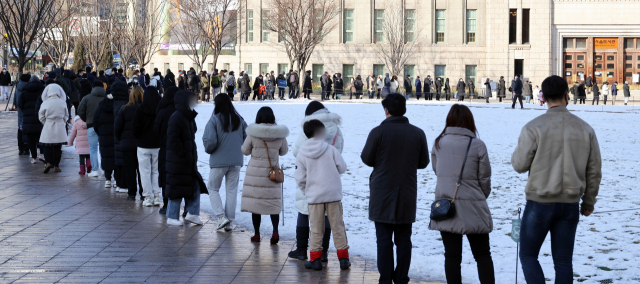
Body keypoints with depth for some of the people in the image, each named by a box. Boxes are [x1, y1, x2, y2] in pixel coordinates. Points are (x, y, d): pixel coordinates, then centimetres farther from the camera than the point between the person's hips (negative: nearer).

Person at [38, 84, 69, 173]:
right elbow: (66, 116, 5)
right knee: (58, 148, 9)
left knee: (47, 147, 8)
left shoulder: (45, 103, -9)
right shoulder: (63, 103, -5)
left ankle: (48, 162, -11)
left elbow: (41, 117, -1)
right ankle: (56, 166, 12)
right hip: (60, 128, 2)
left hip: (48, 129, -2)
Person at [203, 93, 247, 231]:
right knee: (232, 191, 11)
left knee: (213, 189, 12)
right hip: (236, 161, 4)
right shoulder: (239, 120, 2)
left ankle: (221, 216, -4)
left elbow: (210, 141, -19)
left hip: (218, 161, -4)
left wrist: (208, 150, 1)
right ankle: (229, 222, 12)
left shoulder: (214, 120, -12)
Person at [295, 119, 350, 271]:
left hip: (314, 196, 1)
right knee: (338, 226, 8)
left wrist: (306, 191, 16)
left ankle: (315, 259, 8)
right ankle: (343, 259, 9)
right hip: (333, 195, 0)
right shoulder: (331, 149, -5)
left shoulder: (302, 154, -2)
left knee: (316, 229, 8)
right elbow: (342, 168, 0)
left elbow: (300, 178, 0)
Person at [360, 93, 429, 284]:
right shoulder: (418, 134, -1)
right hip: (407, 196, 3)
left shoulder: (378, 132, -11)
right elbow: (423, 162, 7)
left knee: (384, 239, 2)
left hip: (383, 195, -3)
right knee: (403, 239, 9)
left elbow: (366, 159, -5)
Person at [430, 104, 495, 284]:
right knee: (482, 254, 9)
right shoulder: (478, 145, -9)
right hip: (473, 210, -2)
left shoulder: (439, 143, -1)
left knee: (452, 255, 7)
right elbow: (485, 179, -2)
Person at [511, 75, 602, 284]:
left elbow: (520, 165, -8)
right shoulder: (585, 129, 1)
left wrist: (517, 153, 13)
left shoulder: (534, 128, -12)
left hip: (540, 203, -3)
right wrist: (589, 202, 19)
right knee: (563, 261, 11)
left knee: (528, 255, 11)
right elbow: (594, 171, 6)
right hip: (570, 204, 3)